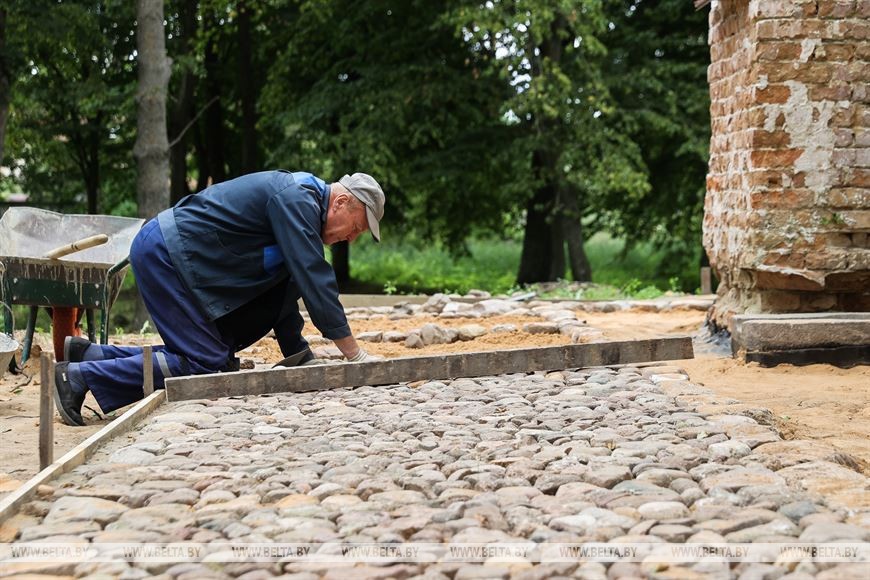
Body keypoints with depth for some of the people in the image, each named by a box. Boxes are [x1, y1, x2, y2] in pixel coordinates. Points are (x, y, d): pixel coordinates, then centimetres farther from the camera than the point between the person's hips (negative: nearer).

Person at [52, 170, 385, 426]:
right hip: (164, 254, -11)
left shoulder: (296, 201, 16)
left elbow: (284, 286, 21)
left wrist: (301, 357, 17)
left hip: (160, 254, 11)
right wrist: (355, 354, -16)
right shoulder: (295, 200, -16)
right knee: (206, 364, -12)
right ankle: (81, 375, -11)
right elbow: (314, 280, -21)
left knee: (219, 358, 9)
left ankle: (89, 354, 13)